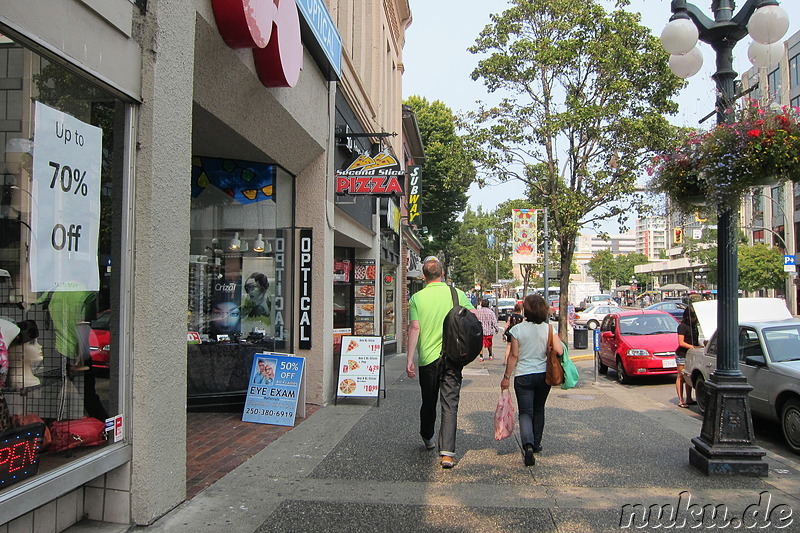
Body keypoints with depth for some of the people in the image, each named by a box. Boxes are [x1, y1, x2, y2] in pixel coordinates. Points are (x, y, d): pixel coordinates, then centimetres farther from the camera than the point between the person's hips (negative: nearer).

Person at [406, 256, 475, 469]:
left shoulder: (417, 298, -3)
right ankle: (447, 452, -9)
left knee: (429, 401, 19)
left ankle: (427, 437, 40)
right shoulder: (457, 294, 1)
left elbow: (414, 328, -9)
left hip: (428, 357, 0)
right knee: (450, 404, -1)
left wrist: (409, 359, -8)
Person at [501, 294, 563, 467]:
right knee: (538, 410, 20)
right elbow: (559, 351, -12)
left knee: (525, 412, 0)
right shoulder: (548, 328, -4)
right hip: (543, 375, 3)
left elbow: (514, 356, -8)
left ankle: (528, 444, -22)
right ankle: (536, 444, 31)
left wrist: (506, 377, 1)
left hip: (523, 376, -3)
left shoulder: (517, 329, -9)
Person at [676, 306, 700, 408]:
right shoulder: (682, 326, -12)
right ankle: (680, 401, 0)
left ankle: (688, 399, 20)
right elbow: (681, 343, -17)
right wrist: (693, 347, -22)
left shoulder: (694, 326, 12)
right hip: (682, 355, -8)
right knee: (681, 377, -2)